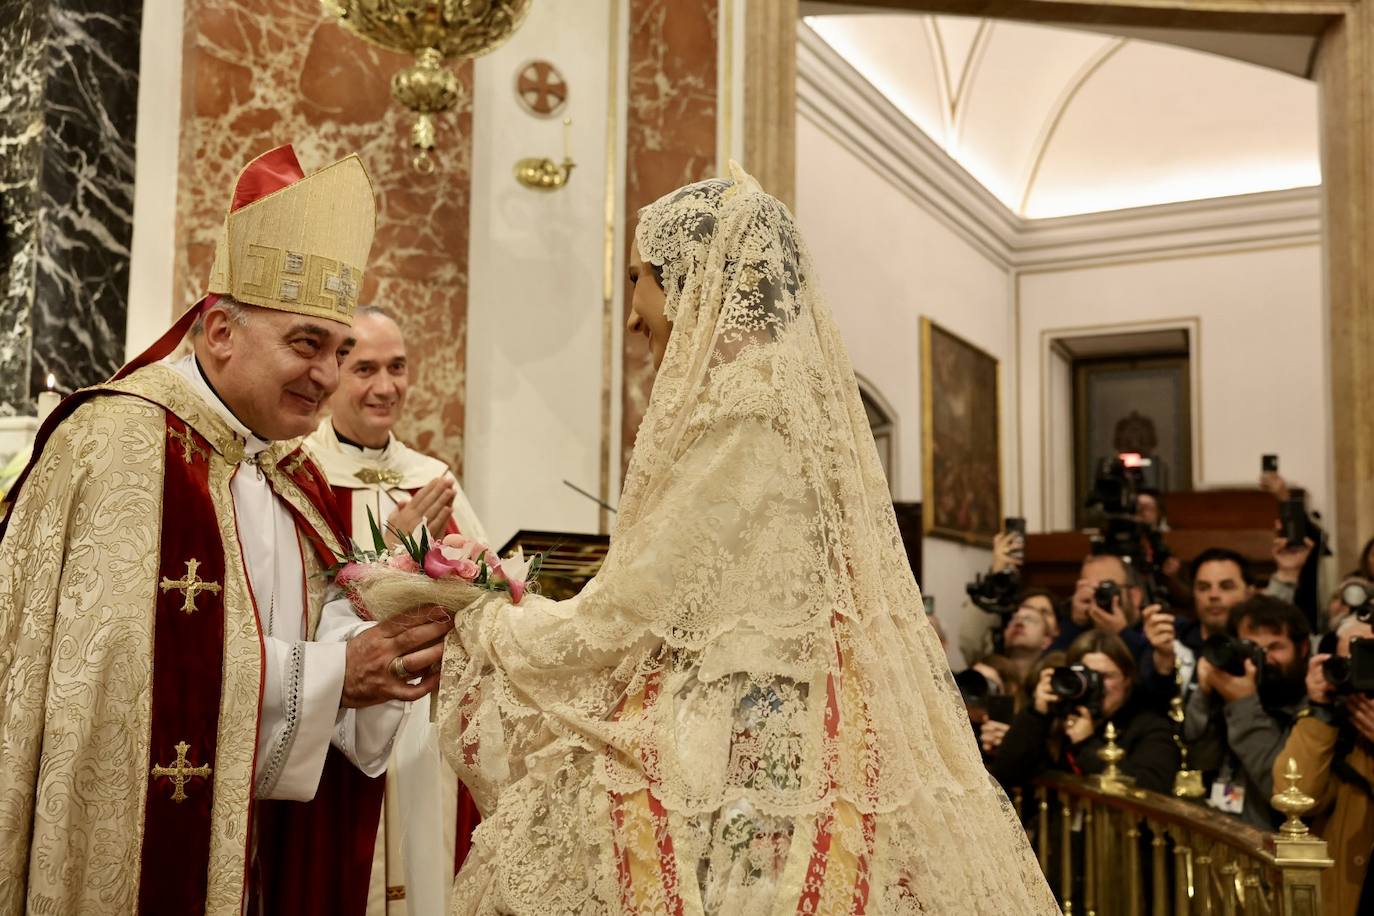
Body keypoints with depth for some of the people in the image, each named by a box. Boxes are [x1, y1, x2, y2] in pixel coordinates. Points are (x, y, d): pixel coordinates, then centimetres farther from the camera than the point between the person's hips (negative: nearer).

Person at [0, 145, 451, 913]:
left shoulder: (291, 471, 9)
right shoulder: (121, 447, -17)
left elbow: (315, 629, 8)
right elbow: (141, 675, -25)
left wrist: (383, 639, -13)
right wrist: (332, 673, -21)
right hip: (149, 850, -8)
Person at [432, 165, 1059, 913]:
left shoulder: (737, 410, -15)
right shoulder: (801, 392, 11)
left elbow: (630, 615, -13)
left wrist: (488, 625, 4)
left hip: (736, 760, -8)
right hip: (786, 745, 9)